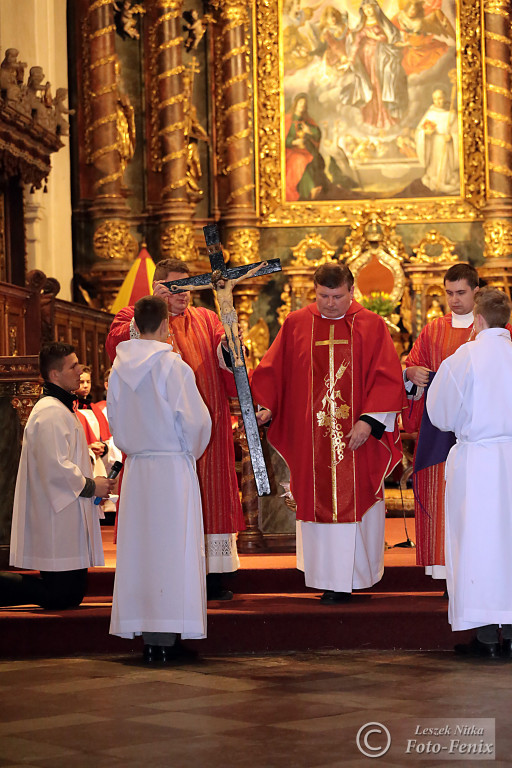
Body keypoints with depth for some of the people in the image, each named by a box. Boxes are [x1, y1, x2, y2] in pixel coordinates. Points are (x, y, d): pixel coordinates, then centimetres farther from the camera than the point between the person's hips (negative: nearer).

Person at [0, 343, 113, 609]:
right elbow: (56, 467, -22)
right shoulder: (51, 413, -15)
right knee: (62, 596, -10)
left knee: (72, 593, 10)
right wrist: (90, 487, -9)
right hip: (58, 524, -11)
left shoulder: (58, 408, 19)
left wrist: (88, 483, 13)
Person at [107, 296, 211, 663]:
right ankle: (167, 635, -2)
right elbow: (196, 420, -11)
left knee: (140, 547, 8)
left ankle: (146, 632, 10)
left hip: (136, 468, 5)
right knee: (172, 547, -1)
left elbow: (116, 422, 11)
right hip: (173, 467, -5)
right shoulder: (173, 366, -12)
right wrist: (189, 452, 6)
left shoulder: (119, 368, 4)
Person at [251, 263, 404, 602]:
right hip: (310, 434, 2)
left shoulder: (371, 326, 1)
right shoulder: (296, 325, 6)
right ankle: (328, 579, 8)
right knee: (318, 503, 2)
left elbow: (387, 379, -4)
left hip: (356, 435, -1)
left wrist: (369, 420, -13)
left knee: (354, 503, 0)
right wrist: (265, 407, -8)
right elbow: (273, 371, 7)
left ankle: (349, 577, 7)